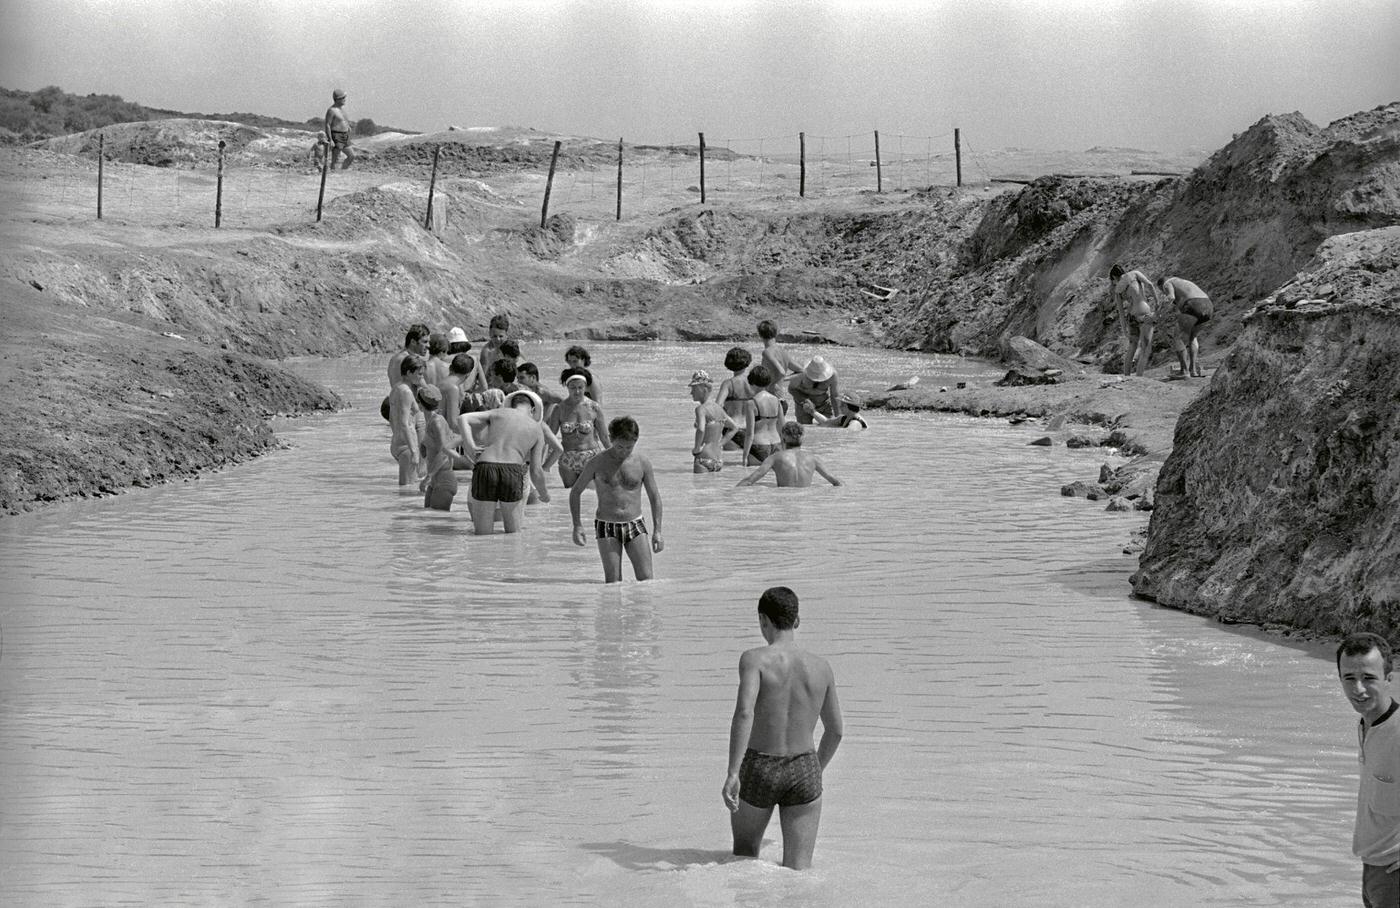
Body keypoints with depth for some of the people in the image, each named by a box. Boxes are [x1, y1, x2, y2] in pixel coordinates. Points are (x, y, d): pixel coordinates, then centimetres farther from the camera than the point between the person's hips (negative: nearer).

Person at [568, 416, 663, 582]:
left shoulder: (642, 462, 0)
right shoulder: (598, 462, -4)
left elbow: (654, 497, 9)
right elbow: (575, 492, 6)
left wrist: (657, 531, 2)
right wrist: (577, 525, -3)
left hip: (635, 525, 1)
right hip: (606, 526, -1)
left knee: (646, 580, -9)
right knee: (612, 583, -7)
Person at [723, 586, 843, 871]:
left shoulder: (755, 659, -10)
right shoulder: (821, 667, 4)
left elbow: (744, 713, -26)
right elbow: (836, 730, 14)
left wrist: (732, 774, -28)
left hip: (758, 771, -2)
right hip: (804, 772, 2)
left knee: (744, 853, 23)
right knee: (798, 872, 1)